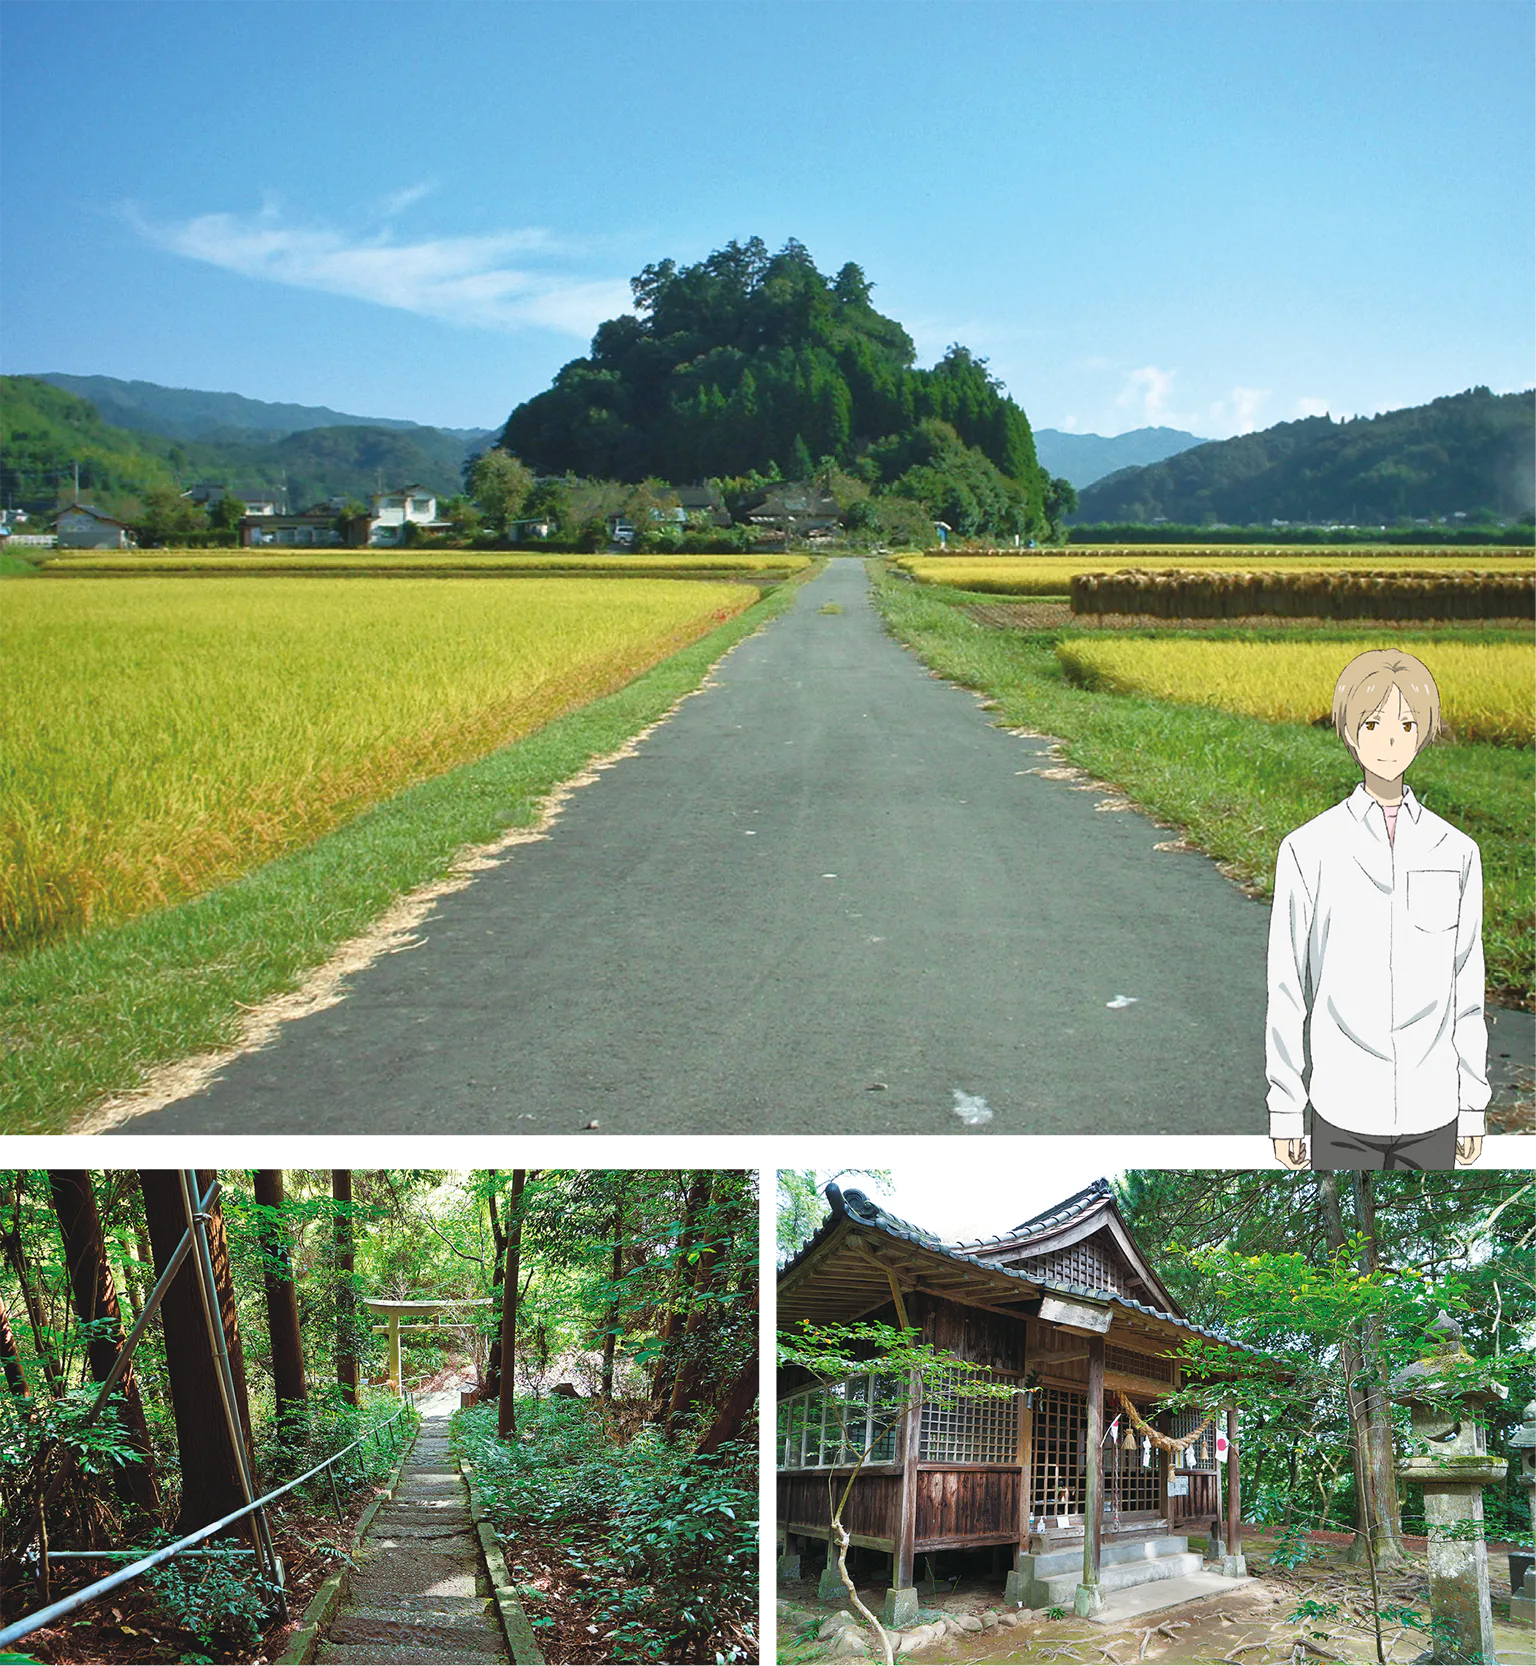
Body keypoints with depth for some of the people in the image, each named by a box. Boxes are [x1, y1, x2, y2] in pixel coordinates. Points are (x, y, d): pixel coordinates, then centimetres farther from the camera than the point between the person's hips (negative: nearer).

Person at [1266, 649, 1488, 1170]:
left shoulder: (1456, 852, 3)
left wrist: (1473, 1109, 8)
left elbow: (1467, 990, 7)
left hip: (1432, 1112, 2)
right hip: (1343, 1112, -2)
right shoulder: (1309, 849, -4)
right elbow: (1287, 989, -1)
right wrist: (1285, 1111, 0)